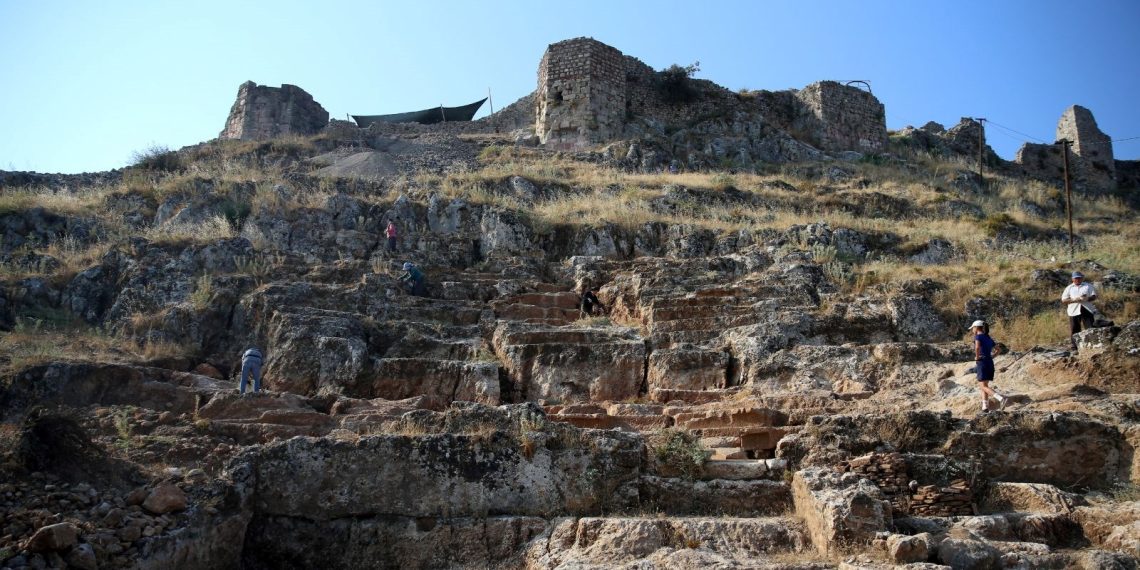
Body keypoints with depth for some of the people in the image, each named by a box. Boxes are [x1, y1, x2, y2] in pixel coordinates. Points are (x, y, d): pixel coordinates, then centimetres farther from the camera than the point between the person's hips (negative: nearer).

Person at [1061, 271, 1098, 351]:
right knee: (1074, 331, -1)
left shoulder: (1088, 286, 13)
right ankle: (1074, 348, 5)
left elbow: (1094, 296, 7)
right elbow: (1063, 299, 4)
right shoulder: (1069, 288, 11)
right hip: (1074, 311, -1)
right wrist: (1073, 300, -13)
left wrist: (1087, 299, -15)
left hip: (1087, 310, 1)